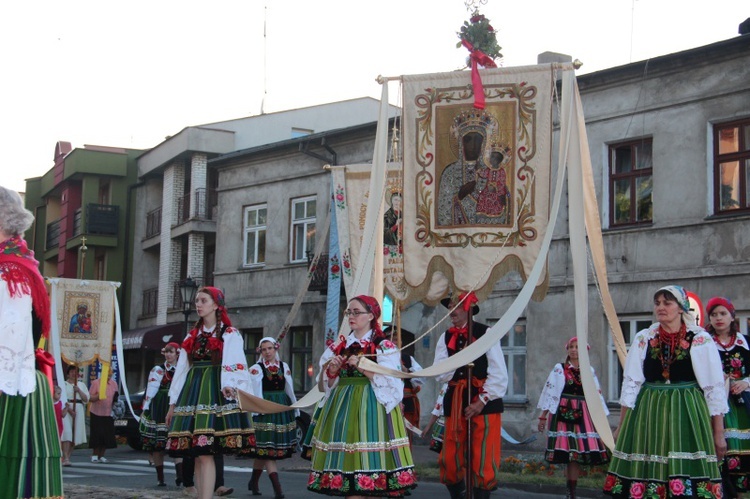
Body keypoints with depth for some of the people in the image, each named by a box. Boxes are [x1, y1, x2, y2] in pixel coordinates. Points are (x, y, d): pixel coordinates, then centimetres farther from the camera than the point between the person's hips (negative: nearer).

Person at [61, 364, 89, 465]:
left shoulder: (81, 385, 18)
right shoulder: (63, 384, 6)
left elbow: (86, 399, 10)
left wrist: (79, 391, -6)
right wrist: (68, 408, -16)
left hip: (79, 411, 4)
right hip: (66, 410, -4)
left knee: (76, 435, 1)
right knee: (67, 433, -15)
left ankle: (67, 456, 11)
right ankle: (65, 458, -21)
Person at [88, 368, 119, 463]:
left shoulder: (114, 384, 8)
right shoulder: (95, 383, -5)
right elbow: (90, 398, -5)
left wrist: (116, 398, -4)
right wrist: (98, 396, -24)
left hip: (108, 414, 4)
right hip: (96, 413, -4)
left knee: (107, 436, 2)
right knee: (97, 435, -5)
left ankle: (101, 455, 12)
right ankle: (95, 455, 6)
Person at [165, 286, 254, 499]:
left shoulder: (230, 335, 1)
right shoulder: (193, 336, 19)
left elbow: (234, 365, -12)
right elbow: (181, 369, 19)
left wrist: (229, 386, -32)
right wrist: (173, 403, 17)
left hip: (216, 395, -6)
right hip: (192, 394, 6)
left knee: (205, 453, -15)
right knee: (197, 454, 4)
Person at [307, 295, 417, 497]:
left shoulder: (384, 347, -1)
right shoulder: (339, 347, 14)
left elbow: (390, 383, -10)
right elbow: (328, 384, 17)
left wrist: (362, 368, -18)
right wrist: (332, 372, -3)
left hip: (371, 408, -5)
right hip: (343, 407, 5)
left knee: (370, 460, -10)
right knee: (347, 460, 0)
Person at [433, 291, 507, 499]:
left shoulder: (486, 333, -4)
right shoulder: (445, 338, 10)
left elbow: (499, 374, -8)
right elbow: (440, 374, 2)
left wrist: (482, 401, -12)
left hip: (485, 404, -4)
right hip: (455, 403, 5)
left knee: (482, 461, -5)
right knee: (450, 460, 5)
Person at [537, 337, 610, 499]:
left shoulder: (590, 371, 11)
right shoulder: (559, 369, 4)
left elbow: (596, 395, 13)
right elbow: (550, 392, 2)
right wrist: (543, 416, -2)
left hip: (583, 415, 2)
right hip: (563, 413, -2)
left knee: (577, 454, -2)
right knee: (568, 453, -6)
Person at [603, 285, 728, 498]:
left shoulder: (700, 340, -2)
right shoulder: (643, 339, 5)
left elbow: (715, 389, 0)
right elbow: (631, 384, 7)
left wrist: (719, 434, -1)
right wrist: (621, 426, 5)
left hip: (687, 416, -2)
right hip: (648, 417, 2)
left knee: (688, 479, -9)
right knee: (646, 477, 0)